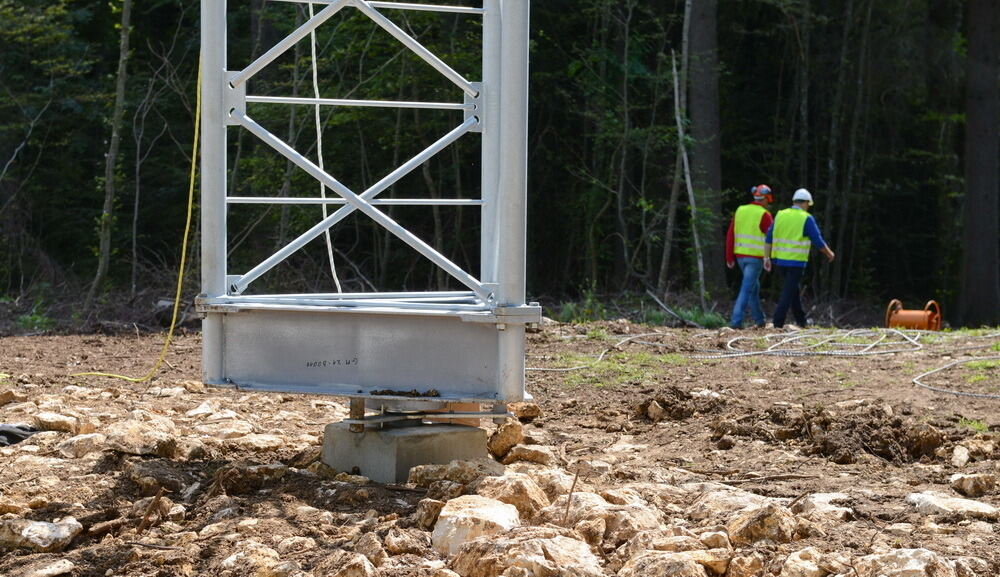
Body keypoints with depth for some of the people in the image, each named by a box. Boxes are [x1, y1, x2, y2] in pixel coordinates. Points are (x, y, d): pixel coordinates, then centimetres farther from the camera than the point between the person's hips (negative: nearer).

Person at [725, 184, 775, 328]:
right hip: (755, 257, -6)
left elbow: (730, 235, 5)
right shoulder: (764, 215, -10)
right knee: (747, 289, -5)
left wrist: (729, 257, 9)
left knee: (754, 286, 21)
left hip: (740, 255, 6)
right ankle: (736, 321, -12)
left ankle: (759, 319, 28)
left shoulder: (740, 211, 6)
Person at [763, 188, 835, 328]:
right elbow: (818, 241, -6)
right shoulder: (806, 219, -7)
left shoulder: (780, 215, 7)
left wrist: (766, 258, 5)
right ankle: (778, 324, -9)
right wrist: (829, 254, 11)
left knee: (793, 290, 19)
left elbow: (769, 238, 3)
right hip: (797, 261, -6)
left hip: (780, 260, 6)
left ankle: (801, 321, 29)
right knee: (788, 293, -3)